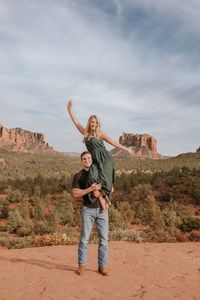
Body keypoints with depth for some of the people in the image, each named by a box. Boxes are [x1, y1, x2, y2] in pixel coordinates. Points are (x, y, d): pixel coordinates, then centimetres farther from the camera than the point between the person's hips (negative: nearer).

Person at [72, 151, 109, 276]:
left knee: (104, 238, 4)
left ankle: (102, 266, 16)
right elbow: (75, 193, -11)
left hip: (102, 209, 2)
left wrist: (99, 191, -15)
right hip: (88, 210, -2)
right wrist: (91, 189, -22)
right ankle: (82, 265, 18)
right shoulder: (78, 176, 0)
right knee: (84, 238, 3)